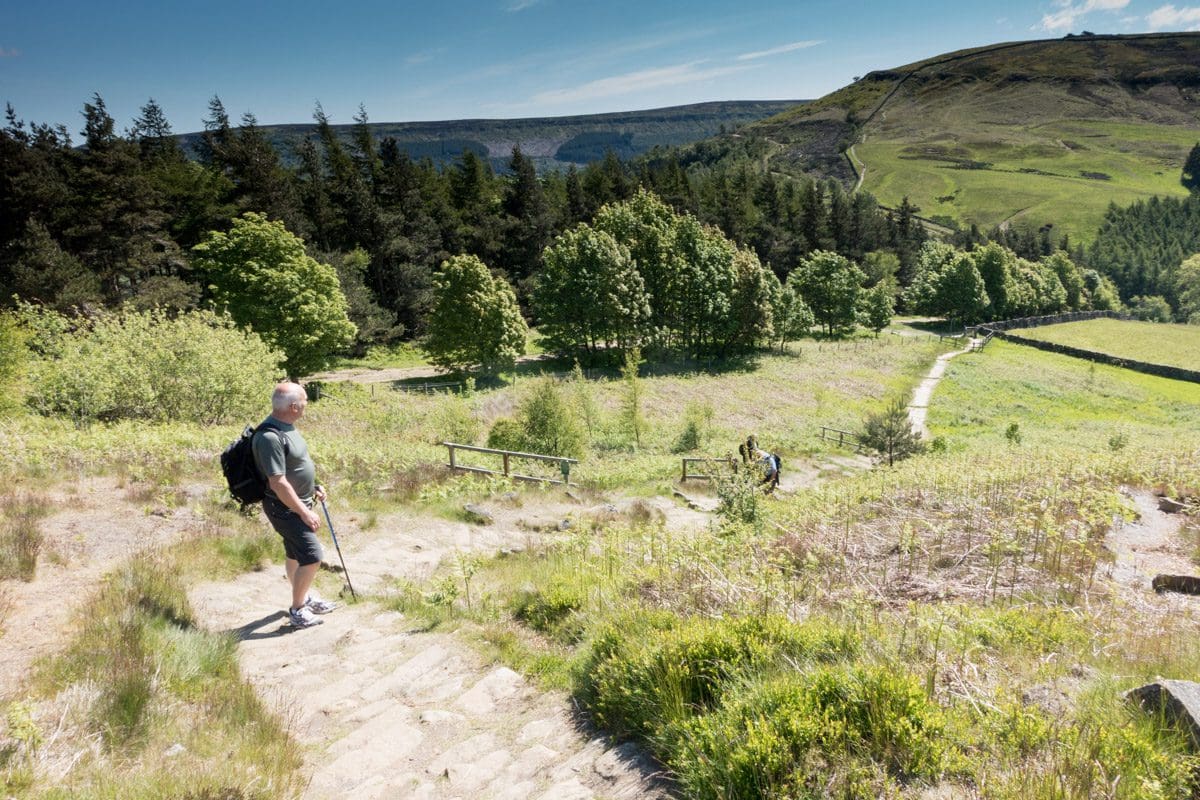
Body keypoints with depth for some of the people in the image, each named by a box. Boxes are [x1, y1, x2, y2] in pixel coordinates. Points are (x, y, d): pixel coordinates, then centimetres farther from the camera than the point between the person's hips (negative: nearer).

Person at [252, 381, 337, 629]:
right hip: (285, 508, -9)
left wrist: (313, 488, 16)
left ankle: (304, 597, 37)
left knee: (296, 555, 22)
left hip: (299, 503, 9)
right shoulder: (270, 437, -28)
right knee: (312, 557, -9)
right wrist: (305, 512, -23)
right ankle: (297, 609, 6)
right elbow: (278, 483, -28)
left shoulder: (287, 426, 4)